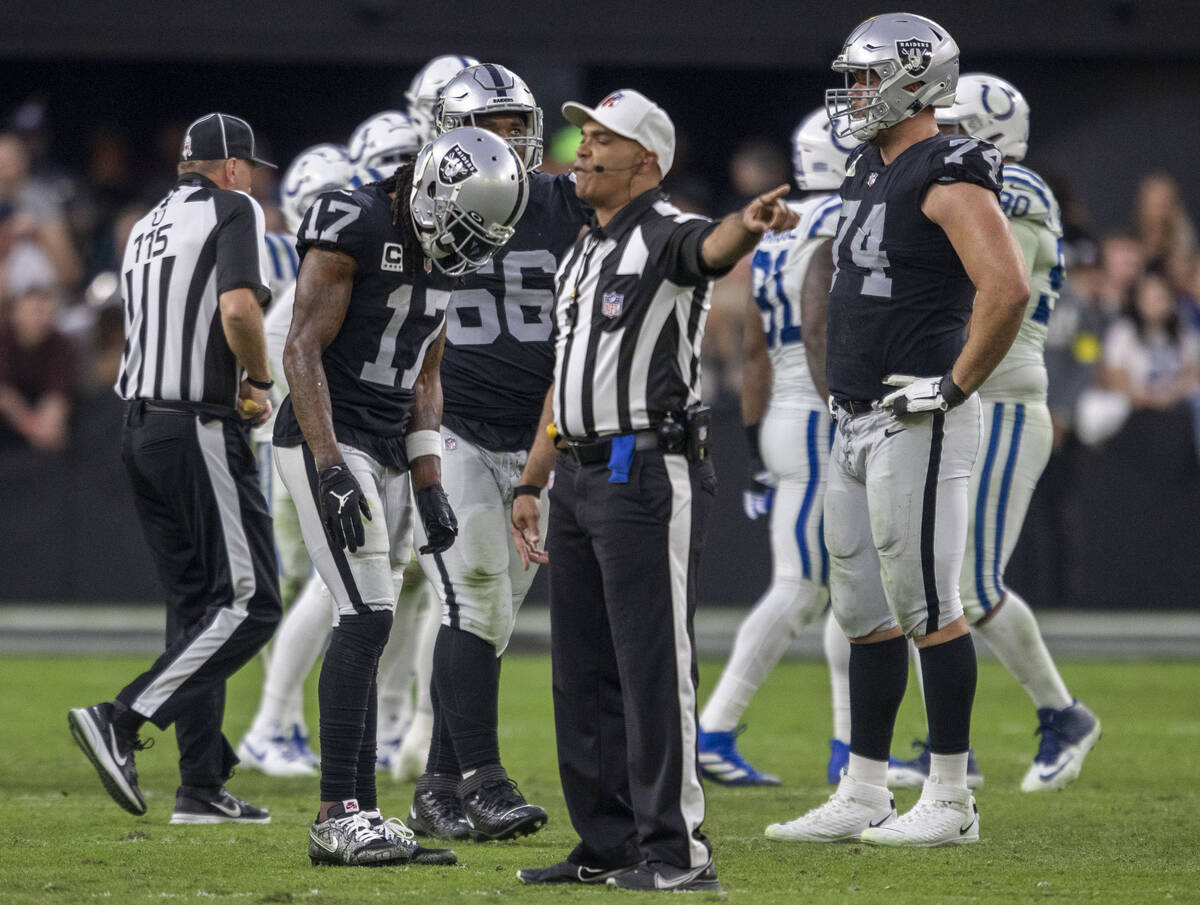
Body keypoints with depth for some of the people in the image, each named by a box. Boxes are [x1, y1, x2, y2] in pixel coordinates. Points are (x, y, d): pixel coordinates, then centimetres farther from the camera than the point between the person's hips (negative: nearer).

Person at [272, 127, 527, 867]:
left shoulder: (437, 257, 12)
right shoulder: (353, 229, -15)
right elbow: (302, 351, -17)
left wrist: (430, 486, 14)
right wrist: (332, 470, -22)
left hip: (386, 454, 8)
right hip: (329, 443, -8)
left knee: (366, 633, 7)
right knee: (367, 619, -15)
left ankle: (361, 814, 9)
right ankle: (338, 817, -14)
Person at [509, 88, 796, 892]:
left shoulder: (667, 237, -8)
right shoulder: (583, 255, 19)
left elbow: (711, 249, -33)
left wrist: (748, 225, -57)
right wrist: (532, 483, 21)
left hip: (649, 474, -9)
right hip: (580, 476, 9)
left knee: (654, 665, -8)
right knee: (583, 673, 11)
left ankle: (678, 849, -5)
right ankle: (608, 845, 18)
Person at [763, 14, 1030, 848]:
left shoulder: (948, 178, -14)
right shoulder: (871, 172, 16)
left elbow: (1007, 288, -26)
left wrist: (955, 386, -20)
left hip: (917, 426, -10)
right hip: (857, 425, 10)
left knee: (929, 609, -5)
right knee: (865, 613, 12)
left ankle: (951, 802, 0)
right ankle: (863, 797, 17)